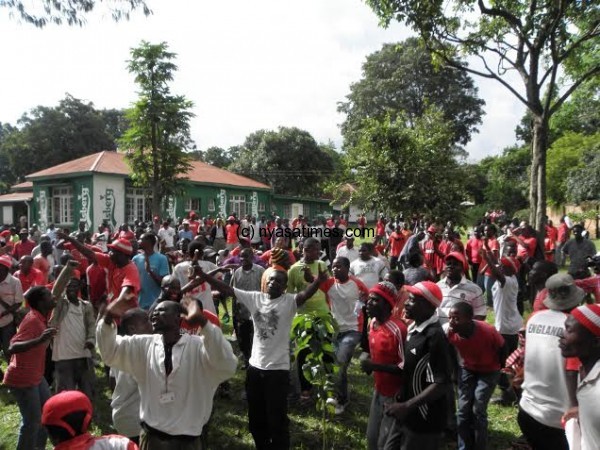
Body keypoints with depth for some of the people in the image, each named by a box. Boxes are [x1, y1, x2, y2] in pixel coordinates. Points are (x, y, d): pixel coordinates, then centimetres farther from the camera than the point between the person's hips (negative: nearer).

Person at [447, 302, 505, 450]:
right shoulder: (450, 332, -26)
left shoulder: (488, 331, -37)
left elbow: (502, 349, -15)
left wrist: (500, 367, -1)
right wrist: (455, 369, 6)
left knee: (478, 411, -6)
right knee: (463, 410, 2)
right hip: (467, 369, 3)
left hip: (489, 371, -3)